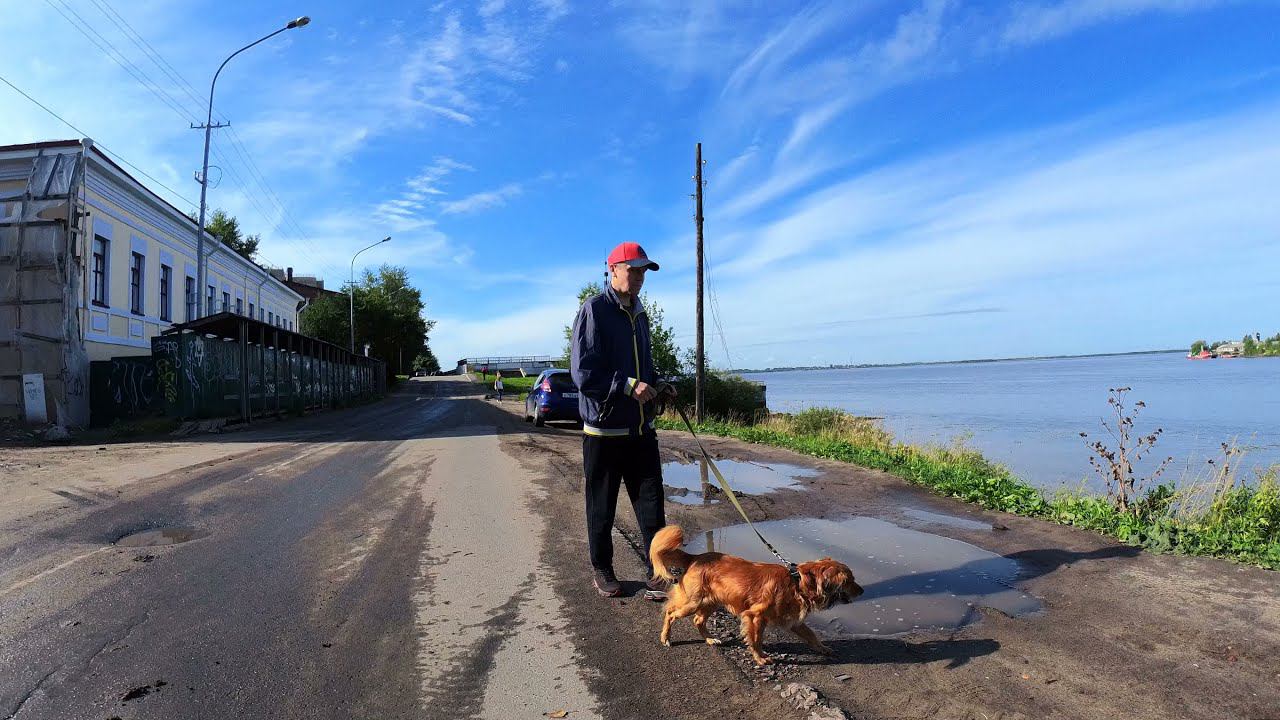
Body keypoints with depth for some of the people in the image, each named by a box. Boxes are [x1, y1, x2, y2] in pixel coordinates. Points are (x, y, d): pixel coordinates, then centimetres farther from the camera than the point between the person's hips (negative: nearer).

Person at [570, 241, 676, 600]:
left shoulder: (639, 315, 15)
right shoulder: (594, 311, -9)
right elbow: (582, 372, -16)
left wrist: (657, 386, 8)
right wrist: (628, 386, -22)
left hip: (641, 429, 6)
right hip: (604, 430, -6)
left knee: (652, 504, 5)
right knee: (602, 508, 9)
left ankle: (657, 574, 14)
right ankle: (602, 570, 26)